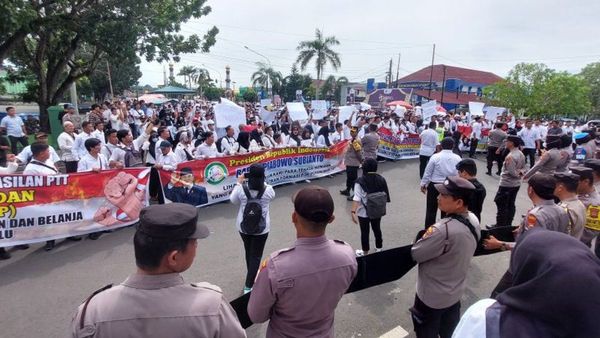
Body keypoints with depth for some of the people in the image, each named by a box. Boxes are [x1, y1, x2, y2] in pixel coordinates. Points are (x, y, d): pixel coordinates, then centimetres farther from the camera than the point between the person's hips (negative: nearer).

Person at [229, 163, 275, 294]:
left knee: (248, 252, 24)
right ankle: (248, 285, 8)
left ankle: (251, 277, 45)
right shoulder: (268, 190, -17)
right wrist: (262, 182, 9)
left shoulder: (242, 189, -16)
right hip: (262, 228, -2)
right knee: (256, 255, 8)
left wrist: (239, 183, 7)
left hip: (244, 226, 2)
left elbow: (233, 200, 3)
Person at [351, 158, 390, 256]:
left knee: (364, 232, 12)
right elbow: (385, 196, 1)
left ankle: (365, 252, 27)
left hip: (363, 213, -4)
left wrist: (353, 212, -21)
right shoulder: (381, 180, -7)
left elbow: (357, 199, -23)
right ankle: (379, 248, 40)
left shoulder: (360, 182, -18)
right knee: (377, 229, 23)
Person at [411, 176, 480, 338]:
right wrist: (432, 238, -1)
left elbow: (415, 254, -24)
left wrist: (425, 237, -7)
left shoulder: (443, 230, -38)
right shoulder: (474, 220, -11)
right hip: (456, 292, 7)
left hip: (432, 297, -7)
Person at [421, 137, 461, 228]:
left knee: (431, 210, 8)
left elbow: (428, 172, -6)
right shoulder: (457, 158, -4)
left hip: (434, 186, -2)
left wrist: (423, 184, 6)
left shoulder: (435, 157, -12)